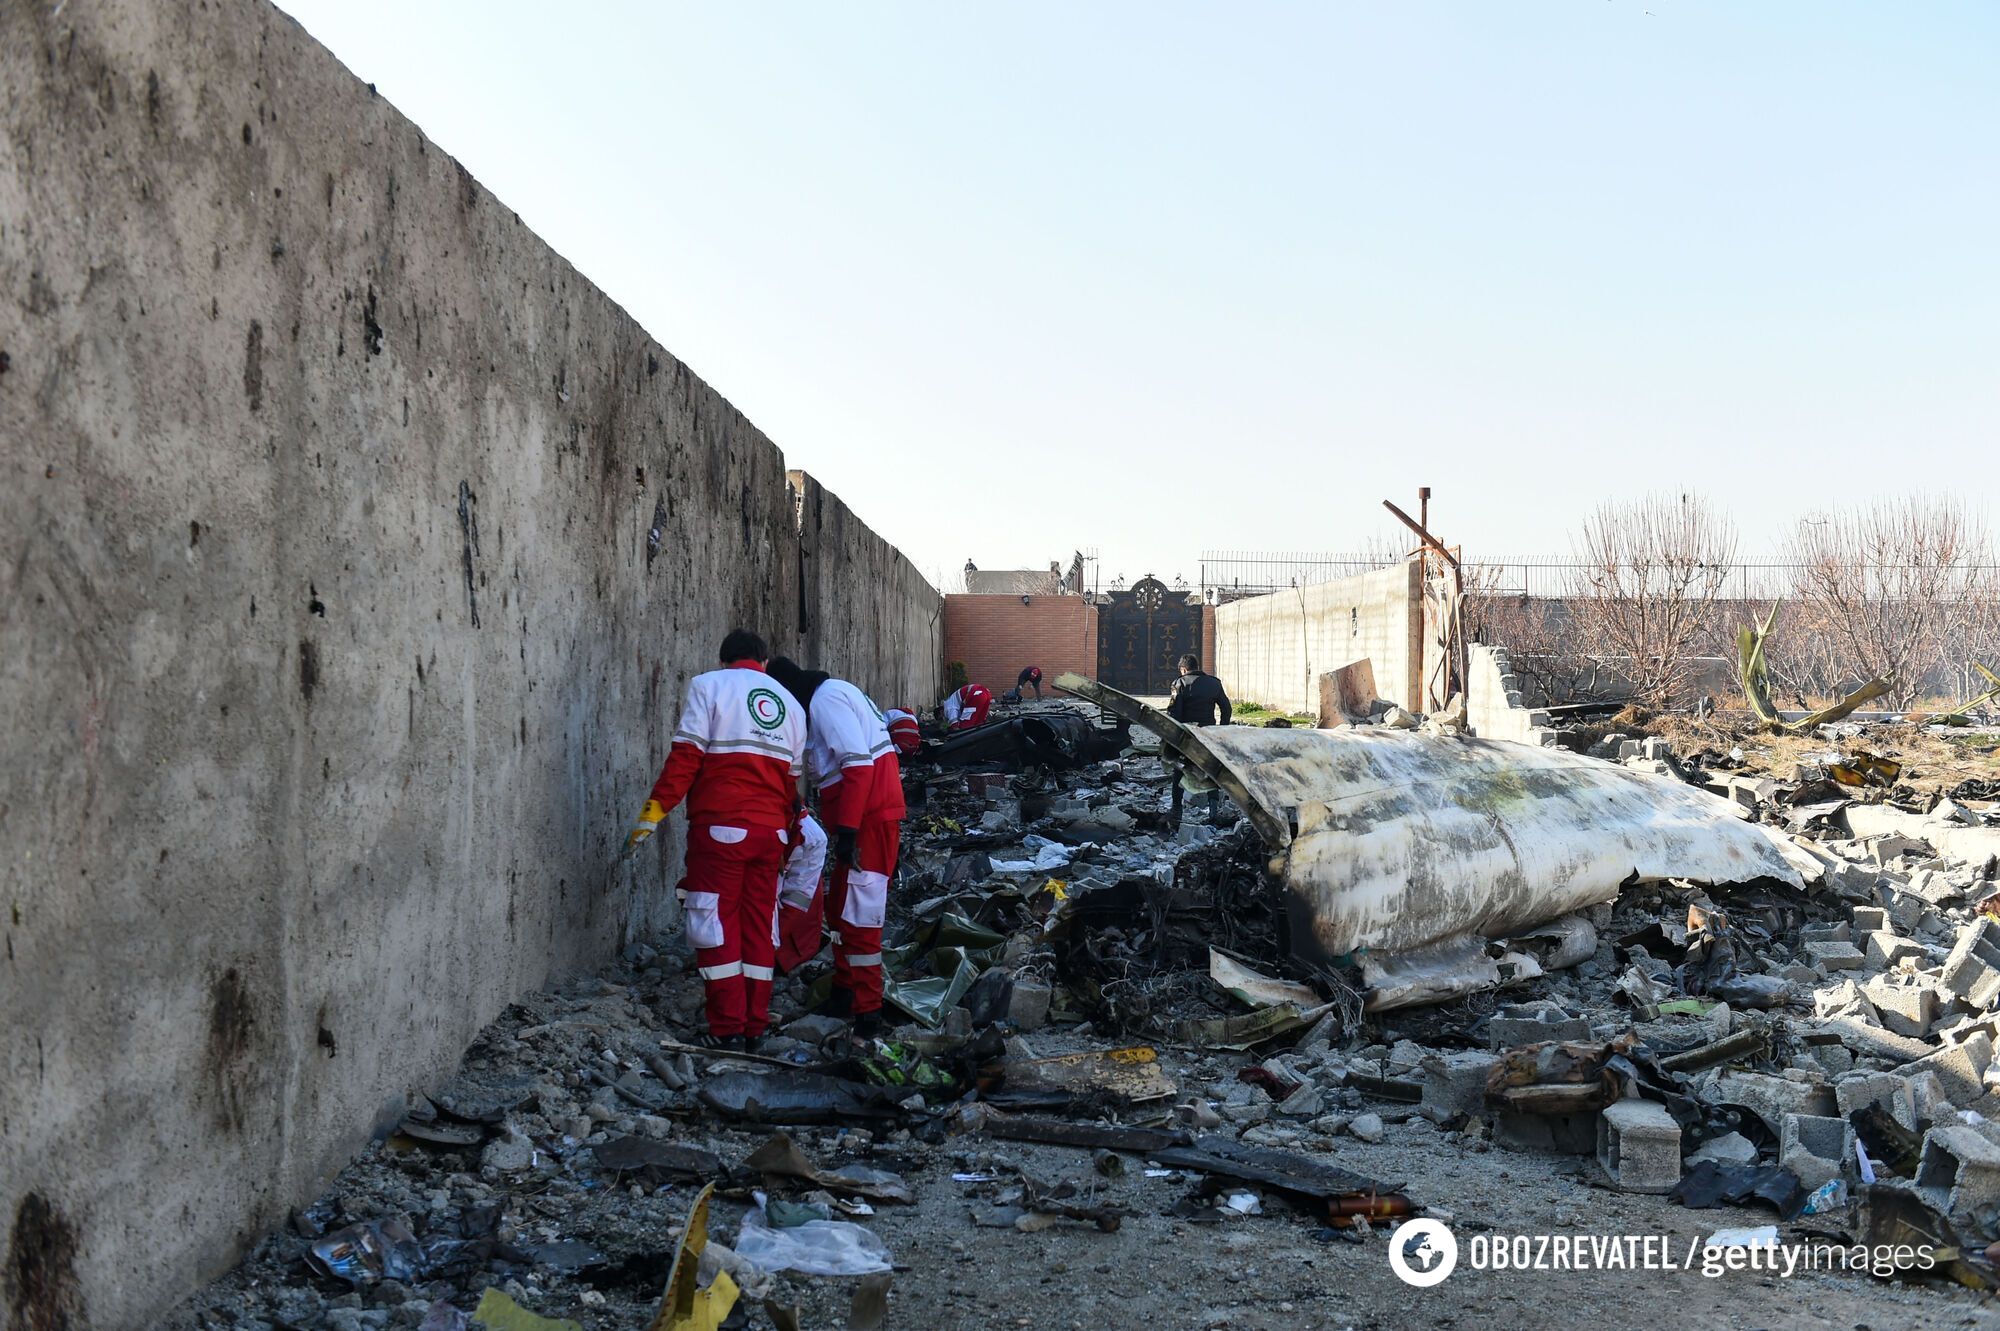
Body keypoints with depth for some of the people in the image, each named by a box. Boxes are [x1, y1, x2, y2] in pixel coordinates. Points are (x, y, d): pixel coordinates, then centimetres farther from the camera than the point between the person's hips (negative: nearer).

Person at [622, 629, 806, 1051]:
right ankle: (755, 1025, 15)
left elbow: (686, 756, -8)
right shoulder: (790, 703, 18)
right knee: (759, 925, 11)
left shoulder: (708, 686, 3)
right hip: (770, 830, 5)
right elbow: (792, 780, 16)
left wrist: (652, 813, -8)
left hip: (720, 826, -5)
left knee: (716, 924, 0)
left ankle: (727, 1029, -1)